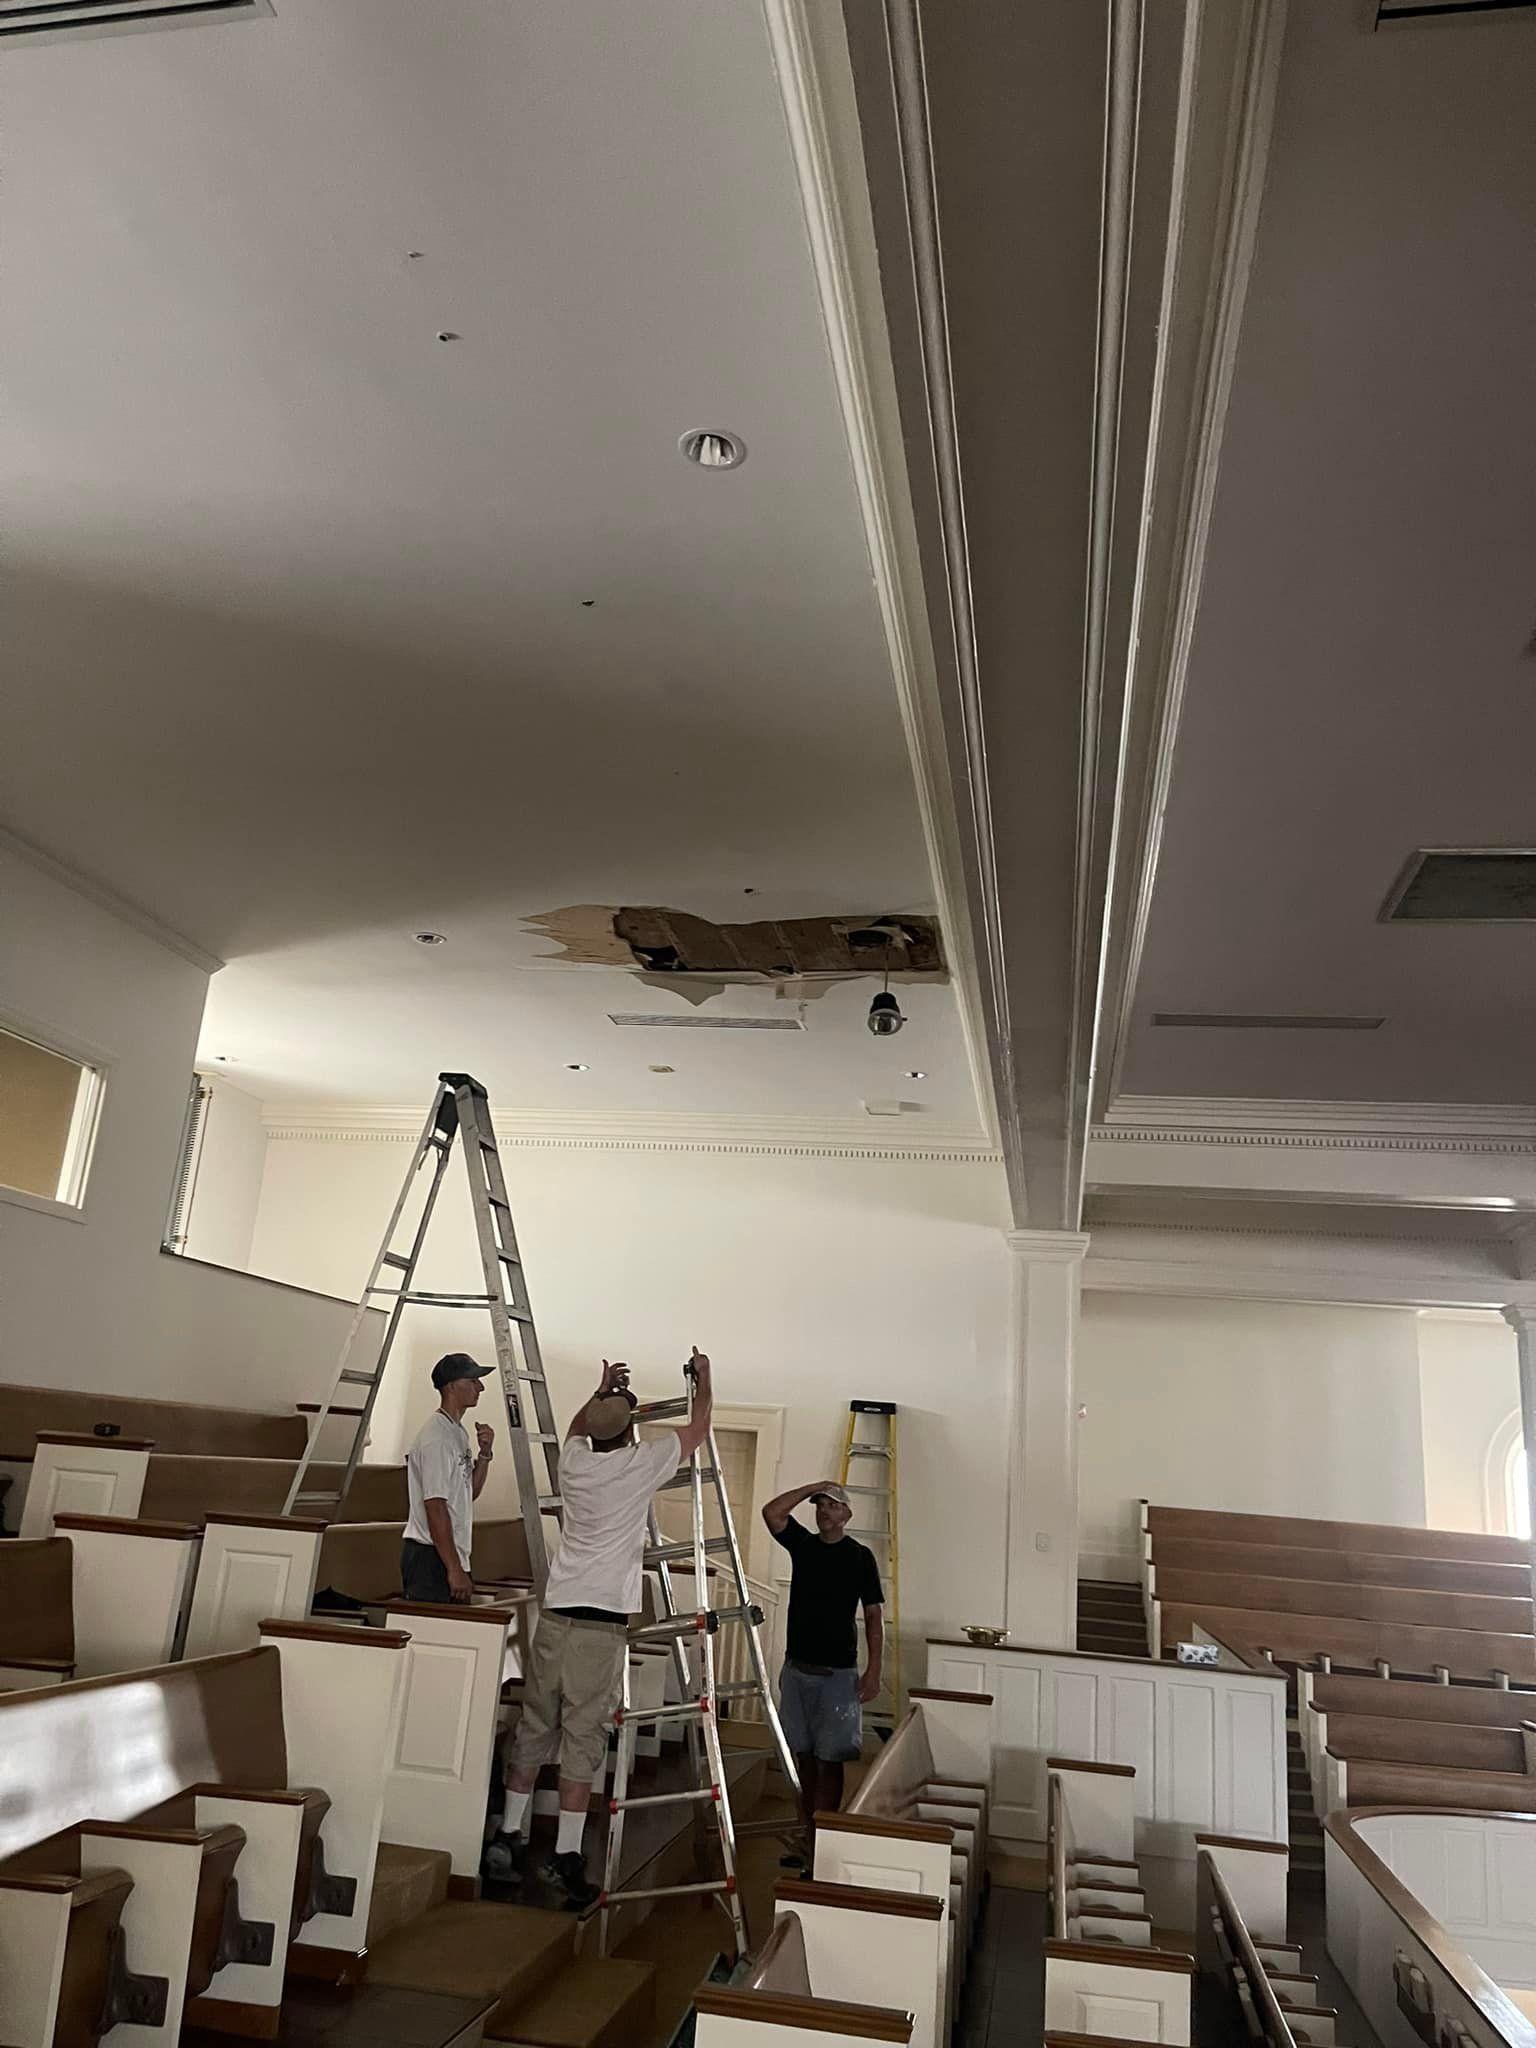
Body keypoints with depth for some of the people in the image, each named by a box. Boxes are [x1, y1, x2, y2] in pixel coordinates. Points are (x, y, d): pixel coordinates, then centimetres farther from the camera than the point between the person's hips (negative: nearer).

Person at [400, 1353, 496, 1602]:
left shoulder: (457, 1431, 15)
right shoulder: (436, 1437, -16)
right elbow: (435, 1507, -21)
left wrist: (484, 1453, 4)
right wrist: (455, 1569, -22)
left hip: (450, 1555, 10)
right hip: (431, 1556, -10)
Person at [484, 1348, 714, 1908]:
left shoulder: (574, 1460, 8)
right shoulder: (642, 1464, -3)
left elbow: (576, 1428, 35)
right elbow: (698, 1427, 12)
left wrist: (601, 1392, 46)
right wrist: (703, 1377, 27)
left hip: (555, 1615, 5)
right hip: (602, 1625, -5)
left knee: (534, 1727, 12)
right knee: (583, 1738, -2)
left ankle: (509, 1836, 19)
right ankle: (565, 1857, -1)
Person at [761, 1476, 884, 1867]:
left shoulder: (860, 1556, -3)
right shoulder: (802, 1543, 6)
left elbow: (874, 1616, -4)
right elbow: (771, 1512, -9)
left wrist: (874, 1671, -10)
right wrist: (812, 1488, -7)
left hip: (837, 1672, -4)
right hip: (797, 1668, 4)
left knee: (829, 1760, -3)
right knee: (804, 1757, 9)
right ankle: (809, 1839, 18)